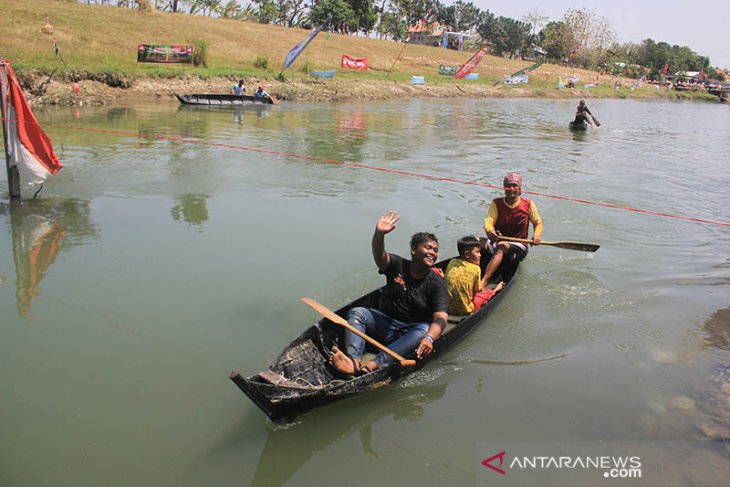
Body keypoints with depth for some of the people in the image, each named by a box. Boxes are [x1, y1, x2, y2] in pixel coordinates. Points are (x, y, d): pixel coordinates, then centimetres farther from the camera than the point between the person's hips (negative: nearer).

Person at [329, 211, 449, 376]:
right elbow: (380, 255, -24)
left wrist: (429, 338, -42)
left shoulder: (437, 284, -7)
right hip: (385, 324, 2)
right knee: (356, 313, -18)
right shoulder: (397, 265, -2)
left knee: (425, 330, -34)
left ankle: (375, 365, -48)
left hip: (411, 331, -2)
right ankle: (353, 361, -42)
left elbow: (440, 318, -20)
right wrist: (379, 235, -47)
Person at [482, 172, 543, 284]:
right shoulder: (496, 204, 1)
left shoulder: (528, 205, 1)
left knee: (501, 247, -38)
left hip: (518, 245, -3)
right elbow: (488, 223, -13)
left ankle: (484, 281, -50)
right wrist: (491, 233, -37)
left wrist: (536, 235, -11)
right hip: (498, 241, 3)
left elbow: (538, 223, 12)